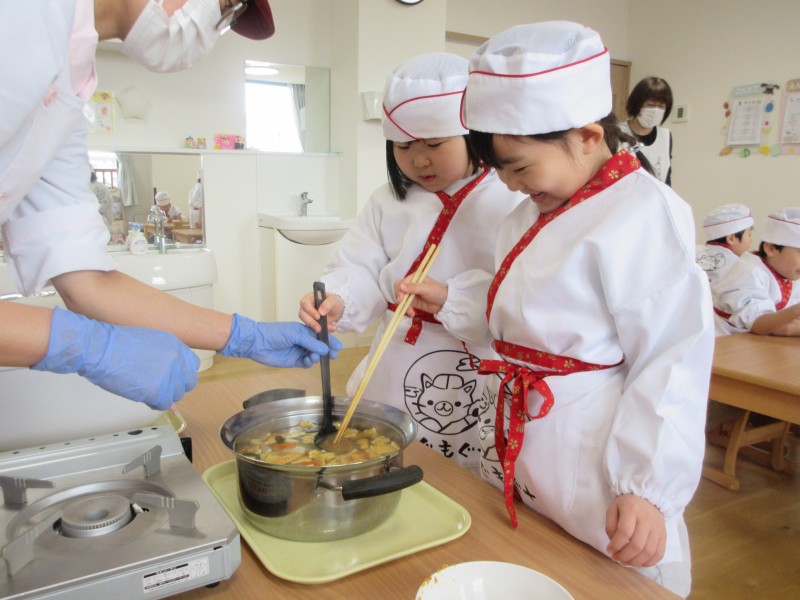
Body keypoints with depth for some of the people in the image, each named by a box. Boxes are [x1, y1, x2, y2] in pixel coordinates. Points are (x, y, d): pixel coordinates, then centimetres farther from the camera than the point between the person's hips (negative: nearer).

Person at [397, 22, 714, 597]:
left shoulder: (644, 215, -21)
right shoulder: (534, 211, 6)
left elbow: (673, 364, -21)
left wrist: (647, 489, -20)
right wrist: (449, 300, 4)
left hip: (590, 461, -8)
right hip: (517, 445, 9)